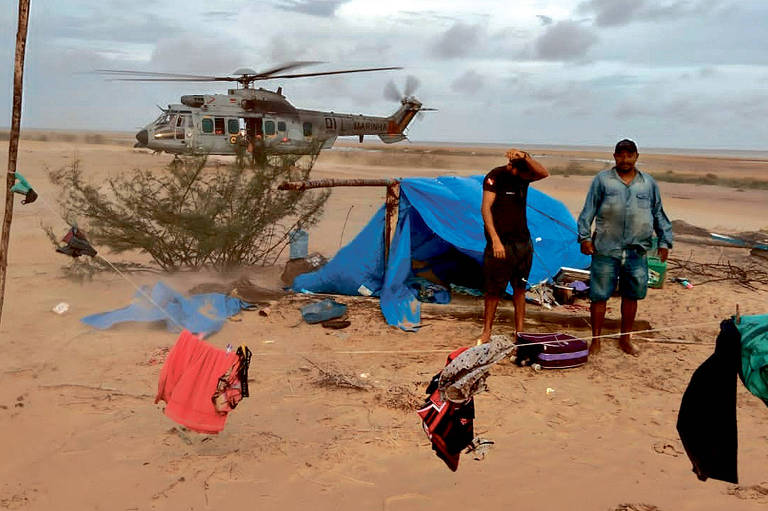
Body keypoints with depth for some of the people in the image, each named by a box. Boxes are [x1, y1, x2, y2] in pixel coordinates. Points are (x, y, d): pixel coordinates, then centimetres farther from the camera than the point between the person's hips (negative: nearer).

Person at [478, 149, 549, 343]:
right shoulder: (495, 176, -9)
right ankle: (486, 331, 12)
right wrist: (495, 240, -23)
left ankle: (519, 332, 16)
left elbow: (543, 173, -15)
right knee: (494, 290, 0)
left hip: (523, 242, 5)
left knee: (520, 289, 9)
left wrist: (524, 156, -27)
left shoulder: (524, 176, 5)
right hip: (501, 244, -5)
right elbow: (485, 208, -15)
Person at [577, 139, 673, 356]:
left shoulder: (649, 183, 13)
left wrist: (664, 241, 14)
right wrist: (585, 237, -4)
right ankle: (596, 340, 13)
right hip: (606, 249, -2)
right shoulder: (602, 180, 5)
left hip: (637, 251, 3)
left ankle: (625, 339, 26)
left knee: (631, 295, 10)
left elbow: (659, 215, 18)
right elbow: (588, 211, 4)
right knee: (599, 295, 0)